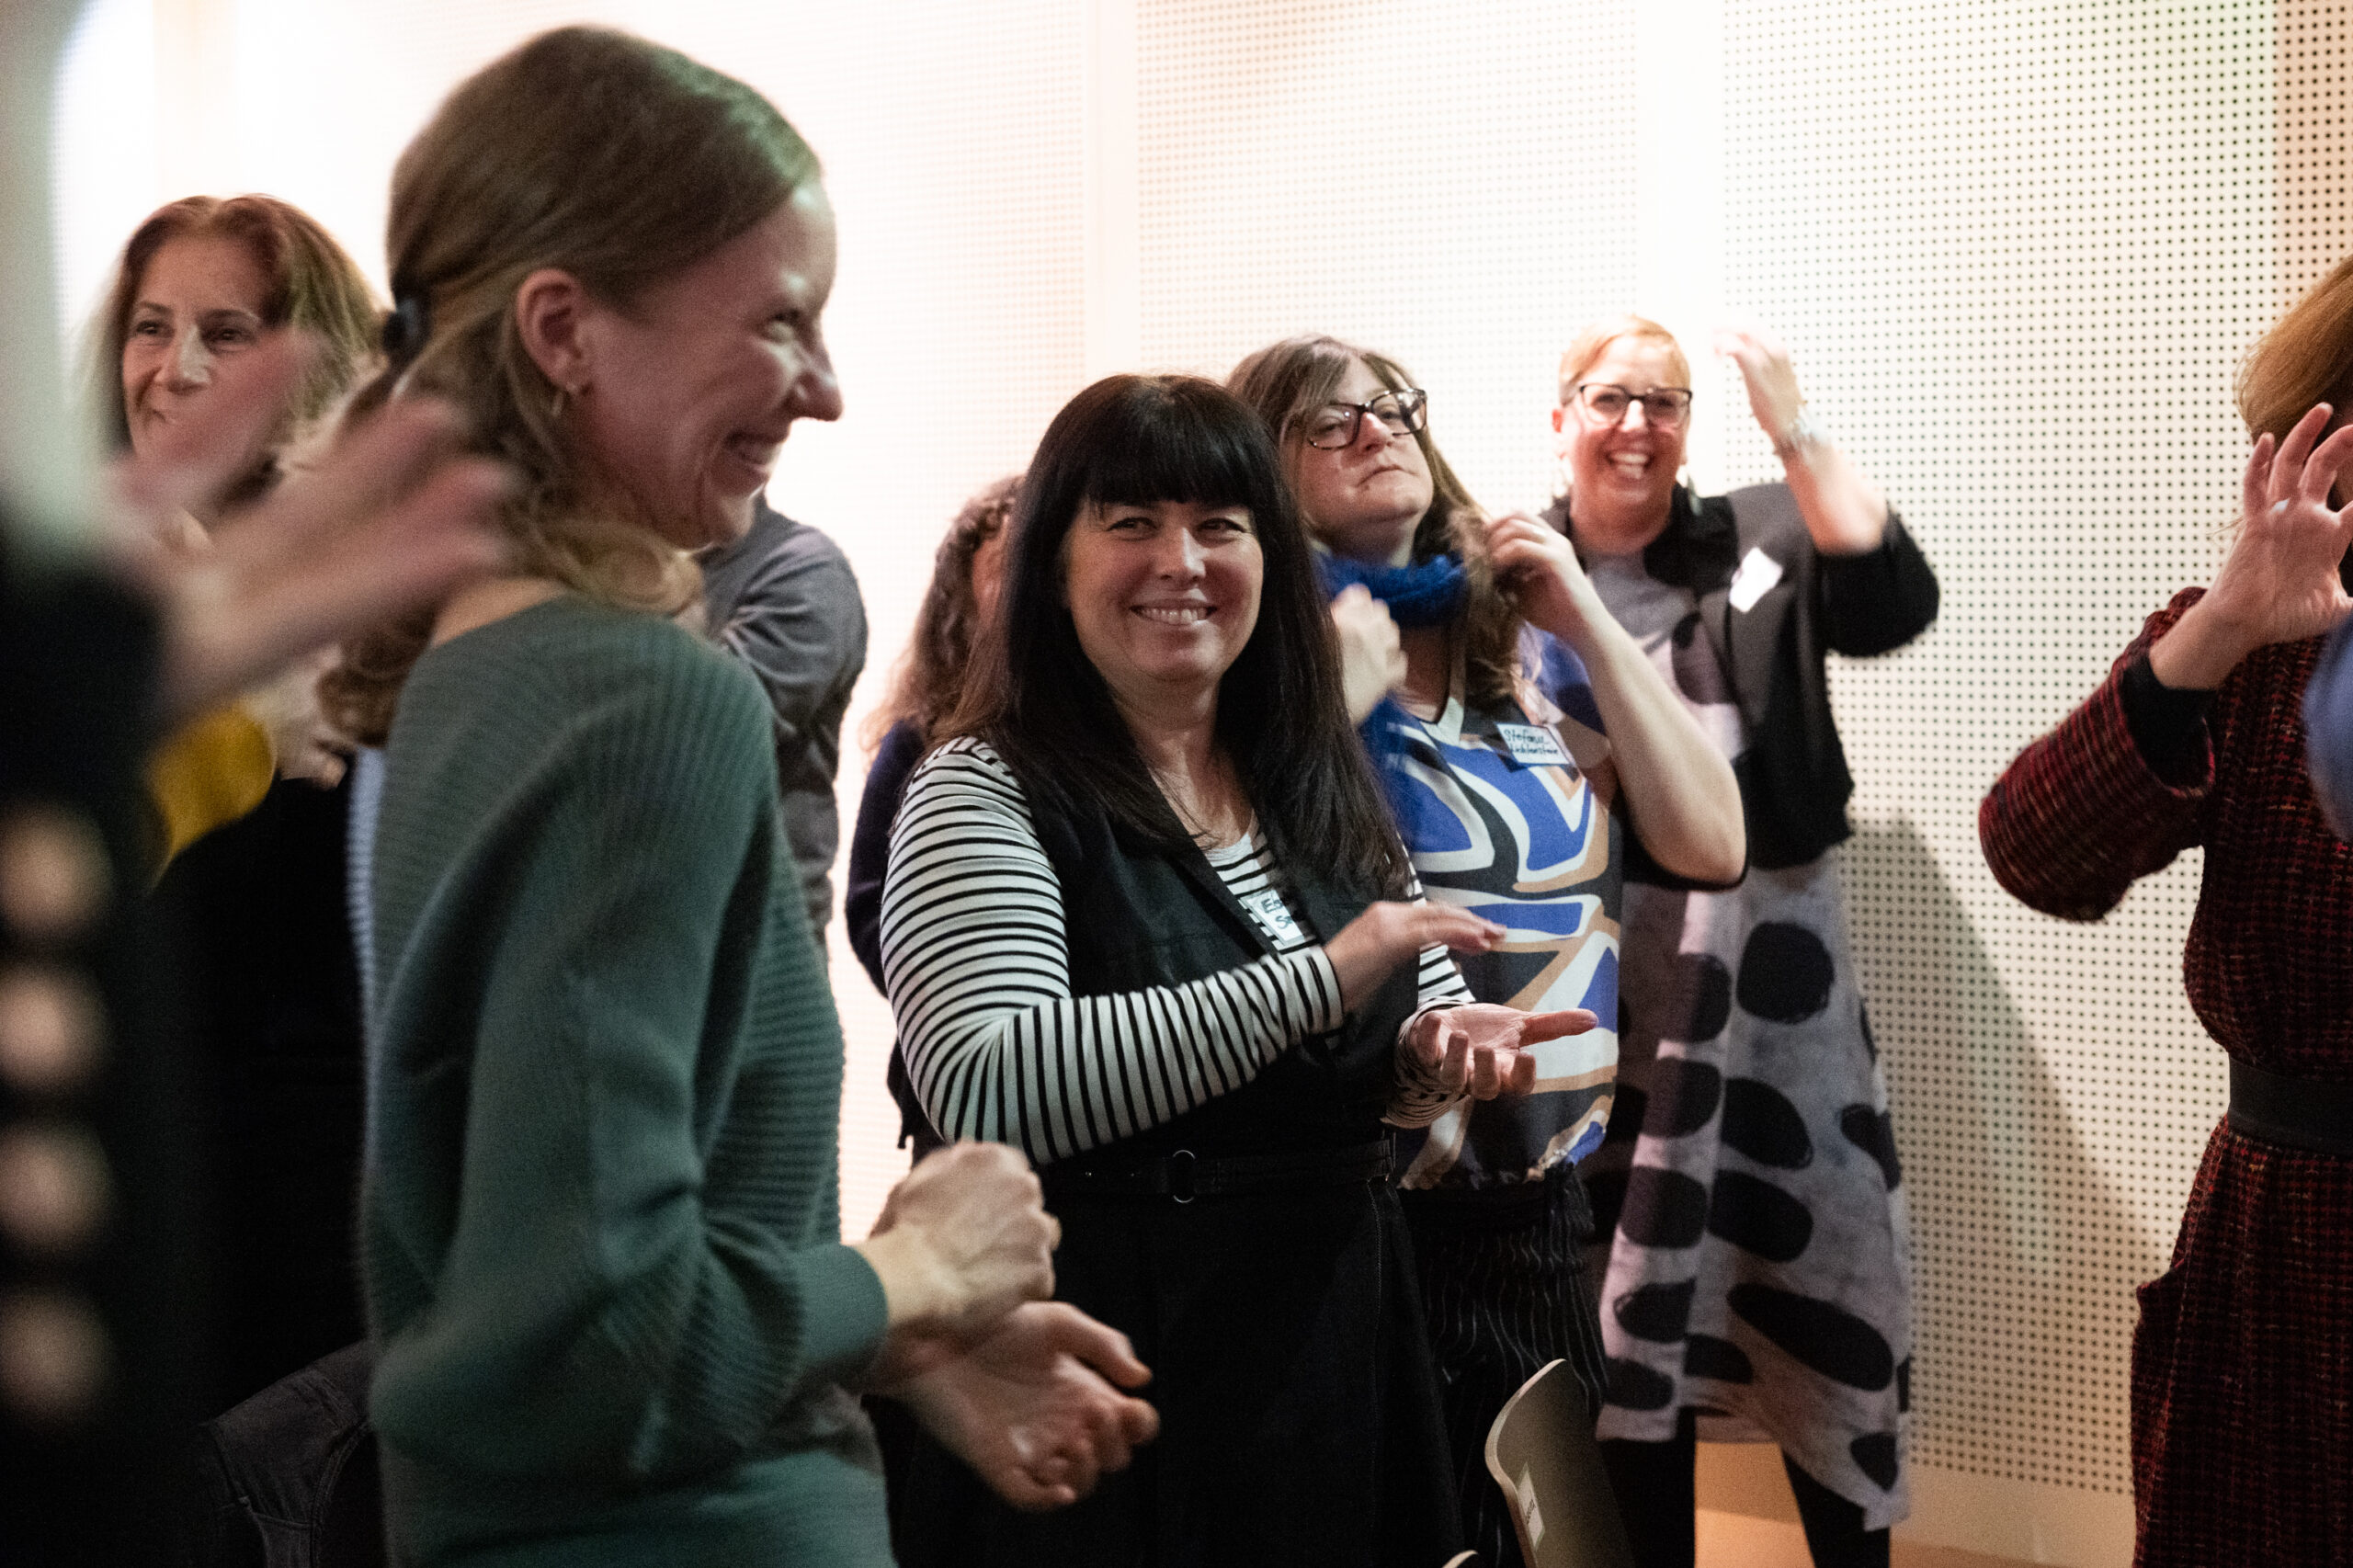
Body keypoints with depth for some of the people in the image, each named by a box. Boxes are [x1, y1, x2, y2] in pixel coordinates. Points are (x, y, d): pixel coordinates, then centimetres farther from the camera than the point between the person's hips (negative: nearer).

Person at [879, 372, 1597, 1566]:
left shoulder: (1324, 793, 10)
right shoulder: (982, 795, -11)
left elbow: (1405, 1025, 19)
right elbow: (984, 1091, -26)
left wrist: (1439, 1052, -7)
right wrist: (1319, 980, -27)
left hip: (1337, 1366, 6)